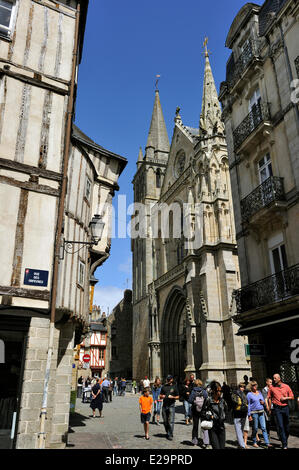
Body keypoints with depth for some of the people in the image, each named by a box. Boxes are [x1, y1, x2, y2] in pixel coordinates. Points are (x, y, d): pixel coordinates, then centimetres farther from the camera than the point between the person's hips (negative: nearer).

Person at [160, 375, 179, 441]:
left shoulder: (174, 387, 3)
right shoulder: (164, 387, 12)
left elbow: (177, 397, 4)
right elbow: (160, 396, 15)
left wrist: (172, 397, -14)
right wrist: (162, 396, -8)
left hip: (171, 405, -3)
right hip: (164, 405, 4)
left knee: (171, 421, -7)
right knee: (165, 421, 9)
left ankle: (170, 435, 0)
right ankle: (167, 433, 27)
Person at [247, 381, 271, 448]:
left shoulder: (259, 392, 11)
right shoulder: (249, 394, -4)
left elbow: (263, 400, 22)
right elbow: (248, 405, -3)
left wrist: (263, 402, -2)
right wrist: (249, 415, -7)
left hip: (261, 412, 4)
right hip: (254, 412, -4)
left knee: (264, 428, -1)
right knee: (255, 428, 3)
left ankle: (267, 443, -1)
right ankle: (254, 442, 18)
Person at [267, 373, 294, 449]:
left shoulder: (286, 386, 3)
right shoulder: (271, 387, 2)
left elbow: (292, 397, 8)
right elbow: (269, 398, 6)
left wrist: (285, 398, -10)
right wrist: (269, 409, 5)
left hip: (285, 408, 2)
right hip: (277, 408, -1)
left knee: (287, 426, 10)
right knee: (280, 426, -6)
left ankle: (285, 439, 31)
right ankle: (284, 445, -2)